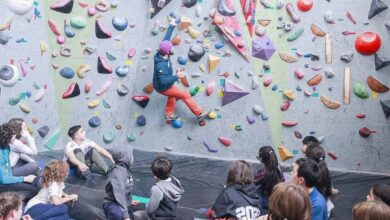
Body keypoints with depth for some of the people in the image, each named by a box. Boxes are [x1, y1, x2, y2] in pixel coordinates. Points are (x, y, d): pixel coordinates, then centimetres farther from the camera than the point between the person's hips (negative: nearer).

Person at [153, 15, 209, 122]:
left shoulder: (161, 53, -15)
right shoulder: (161, 65, -38)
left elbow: (166, 39, -4)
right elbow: (163, 81, -41)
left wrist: (171, 26, 1)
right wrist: (177, 76, -38)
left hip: (164, 85, 9)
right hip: (163, 88, -9)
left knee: (173, 95, 35)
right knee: (185, 95, -1)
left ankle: (169, 114, 46)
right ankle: (199, 114, 9)